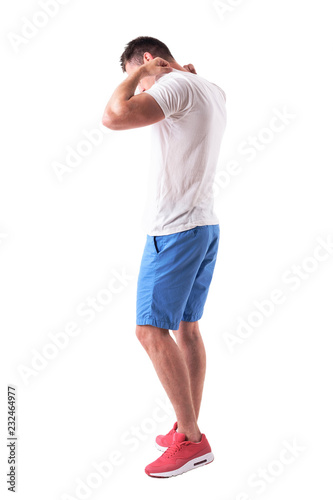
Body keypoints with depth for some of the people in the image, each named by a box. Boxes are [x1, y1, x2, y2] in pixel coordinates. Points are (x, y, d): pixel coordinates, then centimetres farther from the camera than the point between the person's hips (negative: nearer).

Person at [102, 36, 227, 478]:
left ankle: (191, 440, -2)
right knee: (186, 327, 12)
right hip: (206, 226, 10)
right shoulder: (213, 91, 16)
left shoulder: (177, 84, -12)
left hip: (175, 229, -10)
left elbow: (114, 117, -25)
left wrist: (139, 73, -9)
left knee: (151, 329, -7)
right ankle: (188, 430, 19)